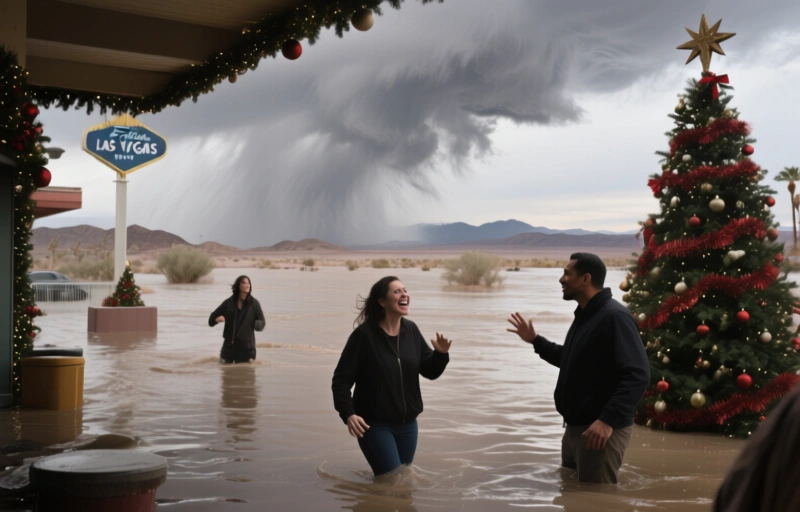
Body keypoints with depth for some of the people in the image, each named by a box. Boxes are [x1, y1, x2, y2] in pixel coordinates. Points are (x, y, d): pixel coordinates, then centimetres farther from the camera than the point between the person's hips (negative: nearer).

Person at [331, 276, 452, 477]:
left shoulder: (411, 330, 1)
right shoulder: (364, 335, -16)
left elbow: (430, 371, 7)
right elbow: (341, 379, -15)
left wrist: (441, 354, -13)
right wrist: (348, 414, -28)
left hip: (407, 424, 6)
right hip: (375, 425, -6)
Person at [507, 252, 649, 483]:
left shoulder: (614, 316, -19)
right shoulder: (585, 315, 14)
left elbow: (638, 375, -26)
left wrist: (609, 420, -31)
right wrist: (535, 341, 20)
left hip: (599, 429, -10)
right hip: (576, 426, 10)